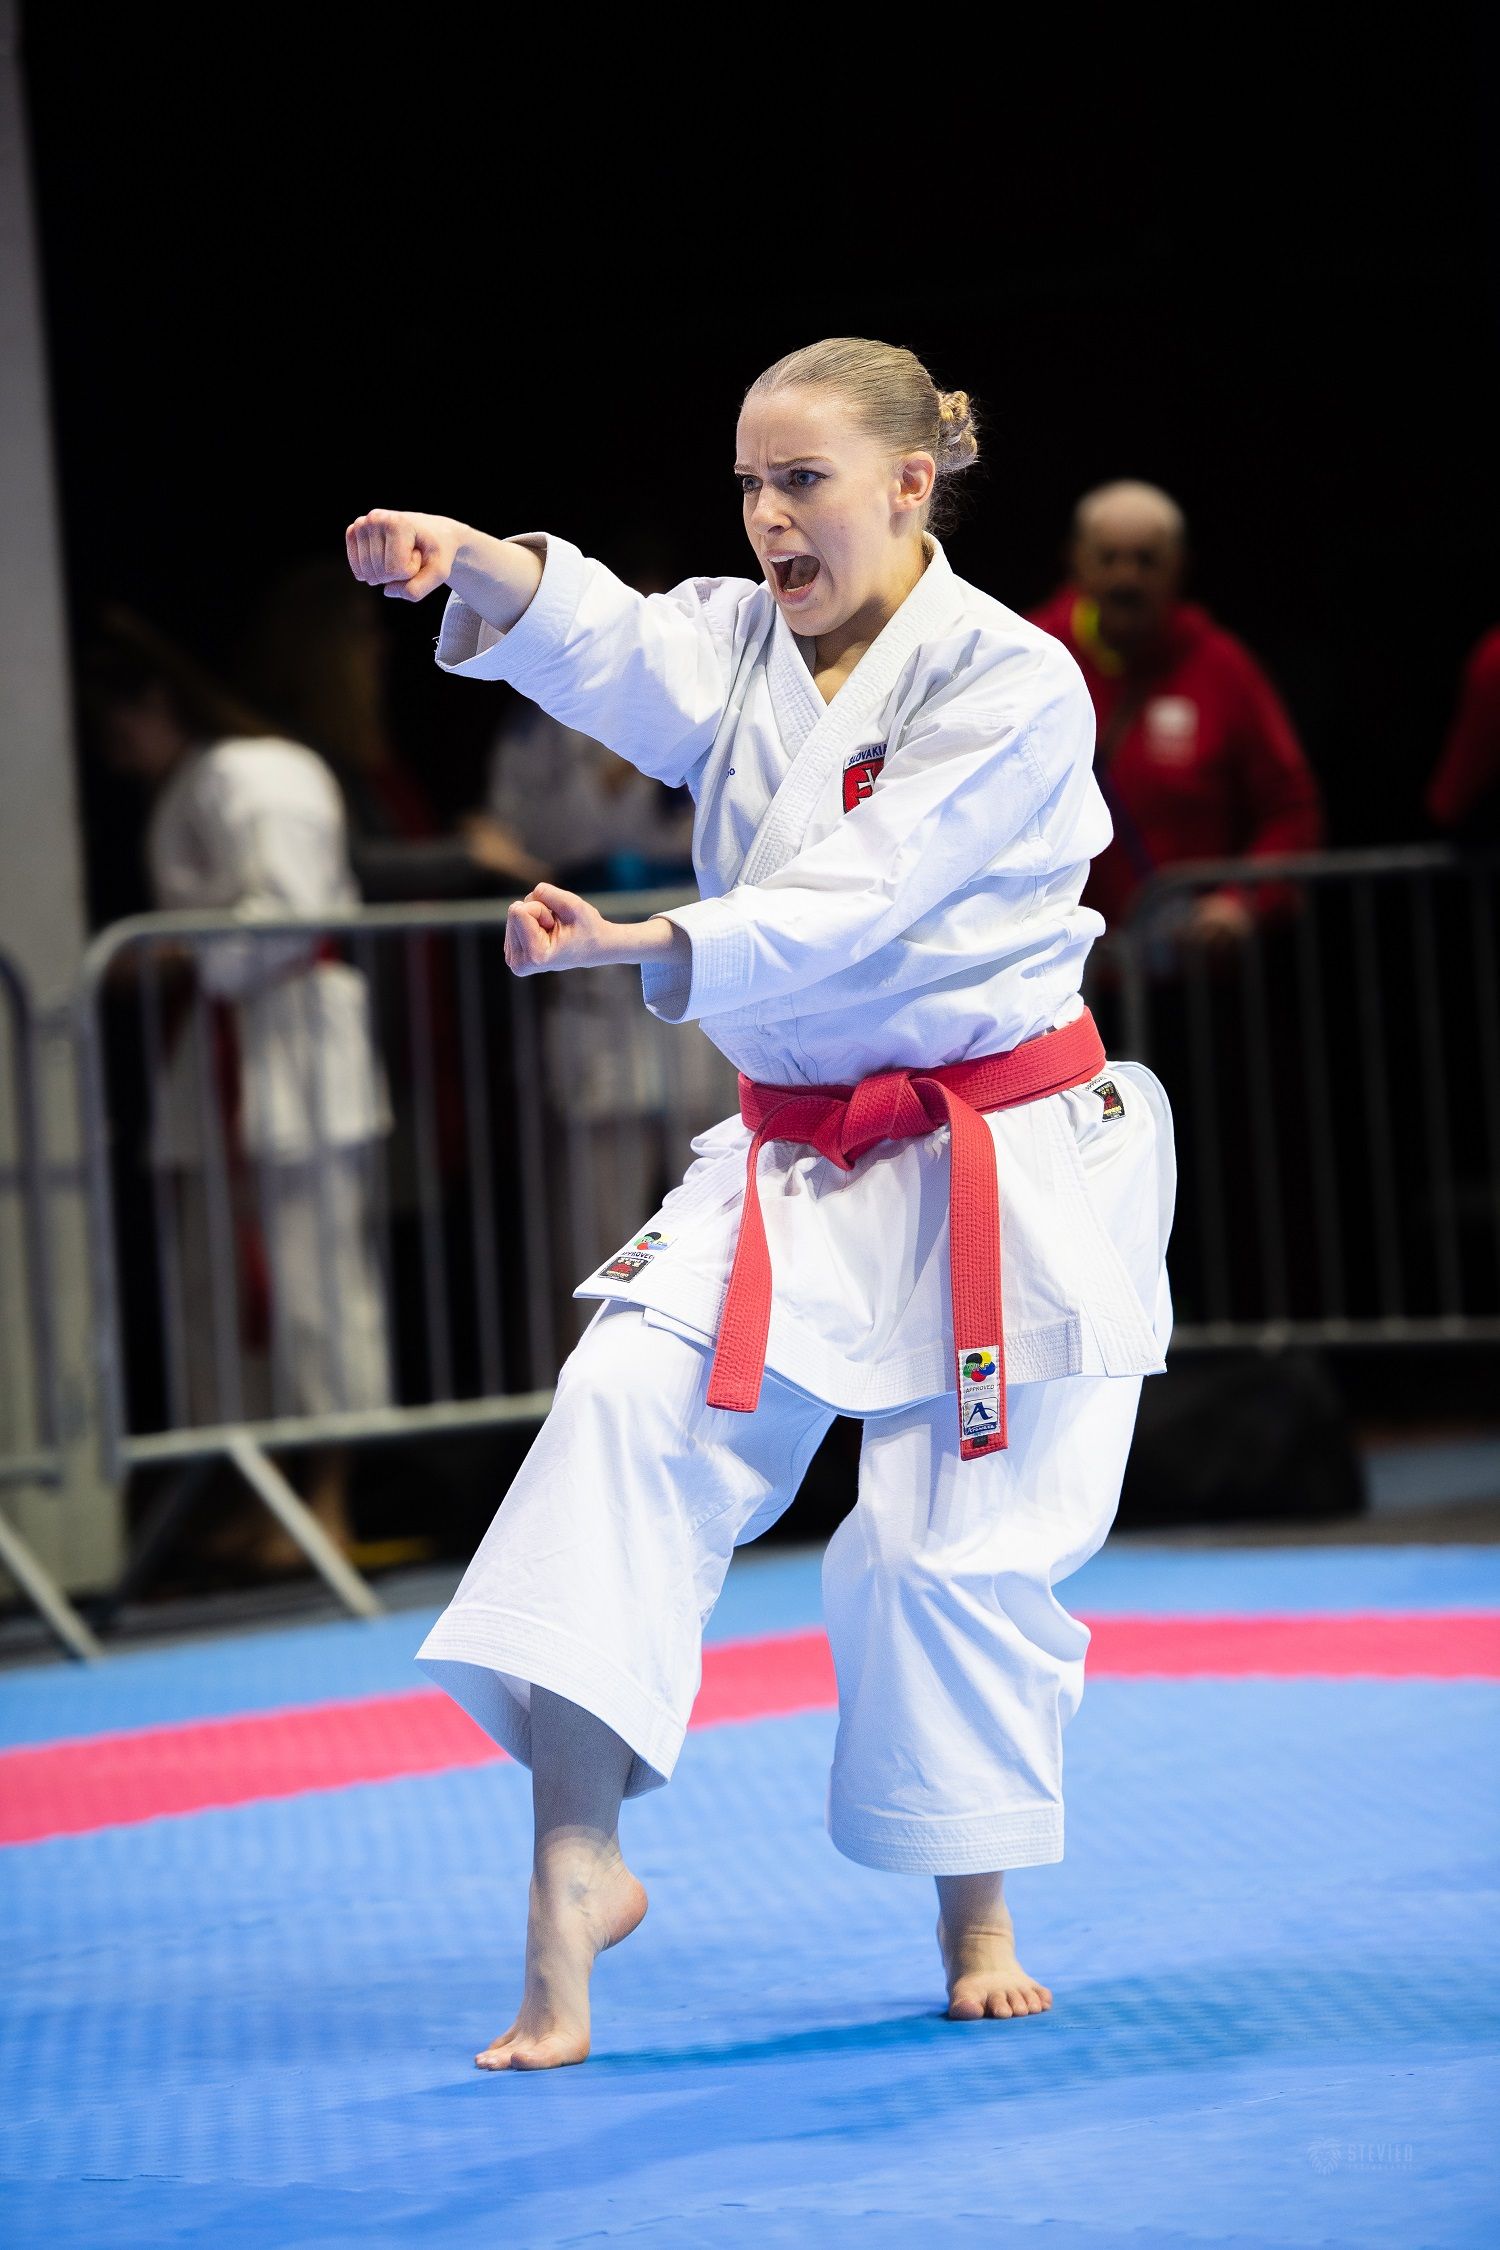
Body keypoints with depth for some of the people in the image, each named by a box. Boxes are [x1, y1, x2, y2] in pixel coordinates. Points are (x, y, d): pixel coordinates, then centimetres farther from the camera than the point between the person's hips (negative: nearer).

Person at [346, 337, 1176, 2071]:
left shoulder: (1011, 686, -11)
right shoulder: (746, 647, 6)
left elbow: (852, 905, -24)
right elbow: (607, 647, -17)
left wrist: (636, 946, -39)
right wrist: (478, 565, -39)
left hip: (1008, 1175, -4)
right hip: (792, 1164, 5)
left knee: (953, 1550, -3)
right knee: (626, 1414, -17)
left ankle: (976, 1929, 19)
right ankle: (575, 1876, -18)